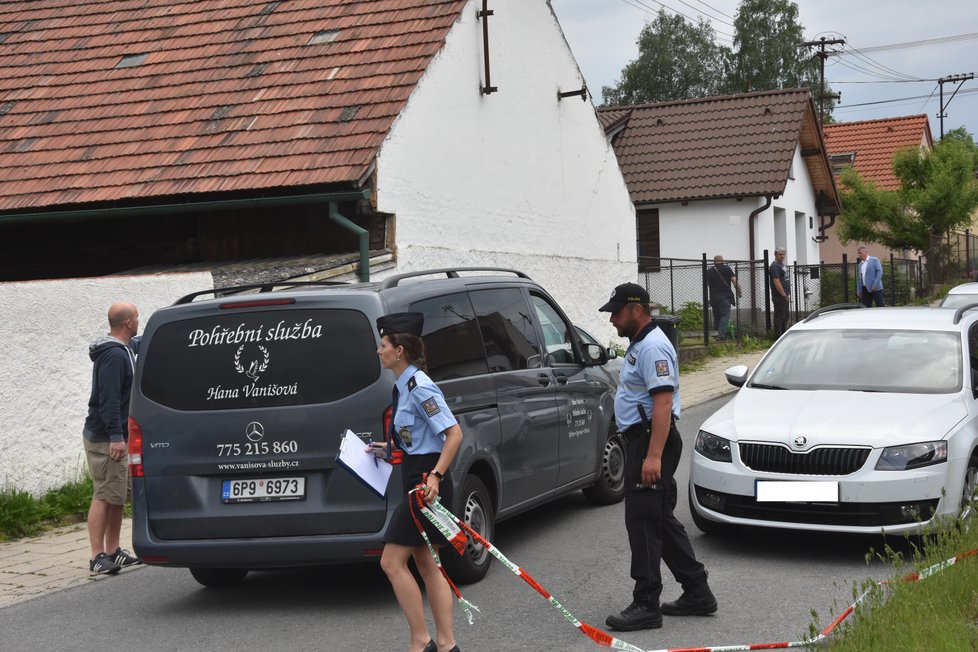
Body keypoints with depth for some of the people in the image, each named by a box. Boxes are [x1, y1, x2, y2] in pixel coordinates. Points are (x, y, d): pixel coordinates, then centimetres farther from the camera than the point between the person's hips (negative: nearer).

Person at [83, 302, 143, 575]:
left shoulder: (120, 351, 17)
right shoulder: (114, 355, -17)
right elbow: (108, 398, -24)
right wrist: (116, 436, -26)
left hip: (113, 437, 10)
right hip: (105, 438, -10)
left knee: (117, 496, 13)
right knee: (104, 496, -10)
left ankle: (112, 552, 18)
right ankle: (99, 557, -9)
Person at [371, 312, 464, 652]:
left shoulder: (420, 387, -17)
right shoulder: (403, 386, 11)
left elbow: (454, 434, -21)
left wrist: (435, 476, -27)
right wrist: (388, 450, 14)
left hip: (426, 481, -10)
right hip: (415, 479, 10)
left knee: (392, 562, -7)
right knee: (425, 564, 13)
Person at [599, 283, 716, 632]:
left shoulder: (653, 347, -17)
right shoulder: (639, 344, 18)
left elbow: (663, 403, -25)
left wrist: (653, 455, -30)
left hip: (652, 442, -11)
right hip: (642, 441, 11)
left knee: (643, 521, -8)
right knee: (662, 520, 15)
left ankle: (646, 605, -4)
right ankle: (696, 593, 22)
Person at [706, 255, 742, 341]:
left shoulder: (709, 271, 11)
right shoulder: (727, 268, 2)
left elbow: (706, 285, 16)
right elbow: (734, 281, -6)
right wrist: (739, 292, 2)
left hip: (713, 297, 3)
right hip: (725, 296, -3)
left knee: (716, 317, 13)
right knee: (725, 315, -5)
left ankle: (719, 334, 18)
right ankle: (721, 335, -17)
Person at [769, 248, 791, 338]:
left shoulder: (782, 265, 19)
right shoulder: (775, 266, -13)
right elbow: (776, 282, -20)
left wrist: (788, 294, 20)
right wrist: (784, 295, -20)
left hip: (784, 295, 10)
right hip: (779, 296, -10)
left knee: (785, 317, 15)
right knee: (779, 317, -8)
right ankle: (778, 336, -6)